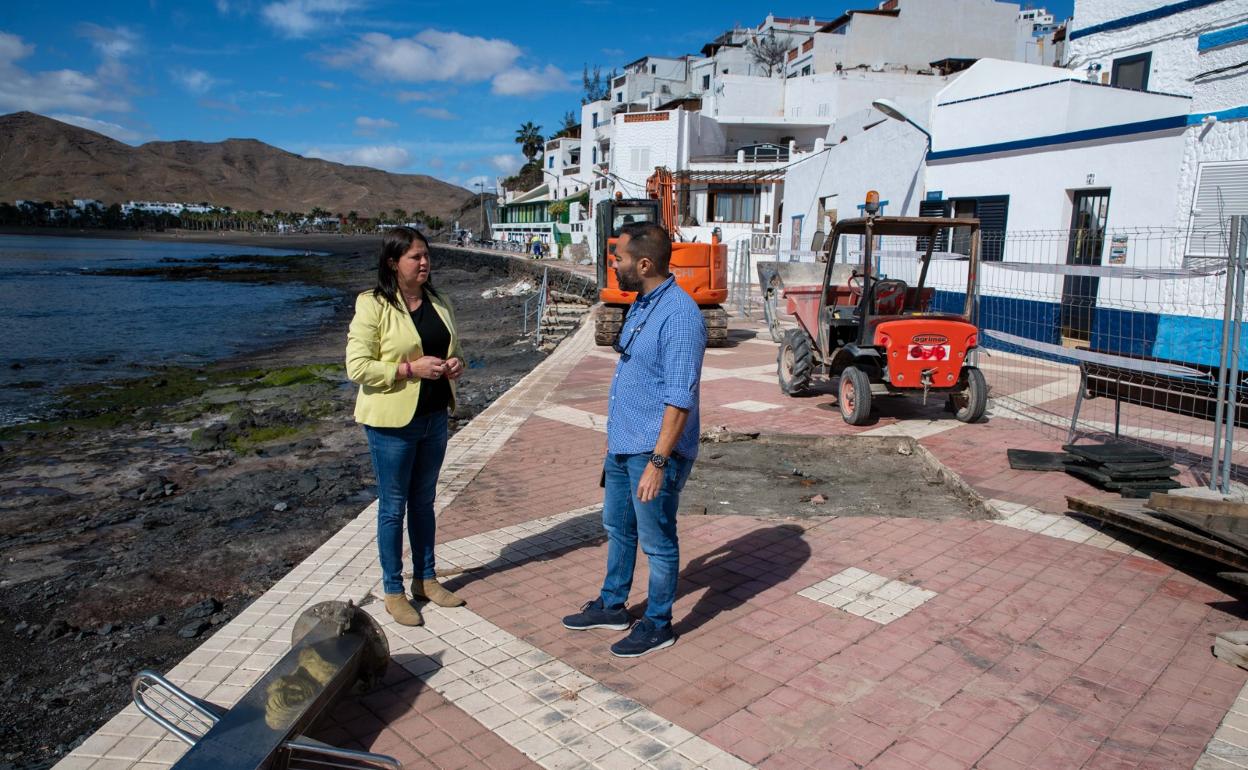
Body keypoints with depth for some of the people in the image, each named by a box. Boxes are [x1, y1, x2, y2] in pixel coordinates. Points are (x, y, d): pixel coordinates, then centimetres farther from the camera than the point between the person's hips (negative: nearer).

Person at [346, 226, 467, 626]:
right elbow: (357, 367, -16)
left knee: (424, 500, 18)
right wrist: (411, 369, -23)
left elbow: (454, 350, 19)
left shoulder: (438, 302, 7)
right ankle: (393, 591, 21)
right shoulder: (373, 306, -12)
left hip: (434, 416, 6)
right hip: (392, 422, -6)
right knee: (393, 506, 6)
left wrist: (456, 364, -4)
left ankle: (425, 579, 32)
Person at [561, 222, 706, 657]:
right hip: (622, 445, 10)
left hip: (655, 450, -10)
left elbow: (680, 399, -24)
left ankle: (658, 625, 25)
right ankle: (612, 606, 40)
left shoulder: (679, 315, -22)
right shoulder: (641, 304, 9)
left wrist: (658, 461, -26)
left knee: (657, 542, 7)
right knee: (616, 527, 22)